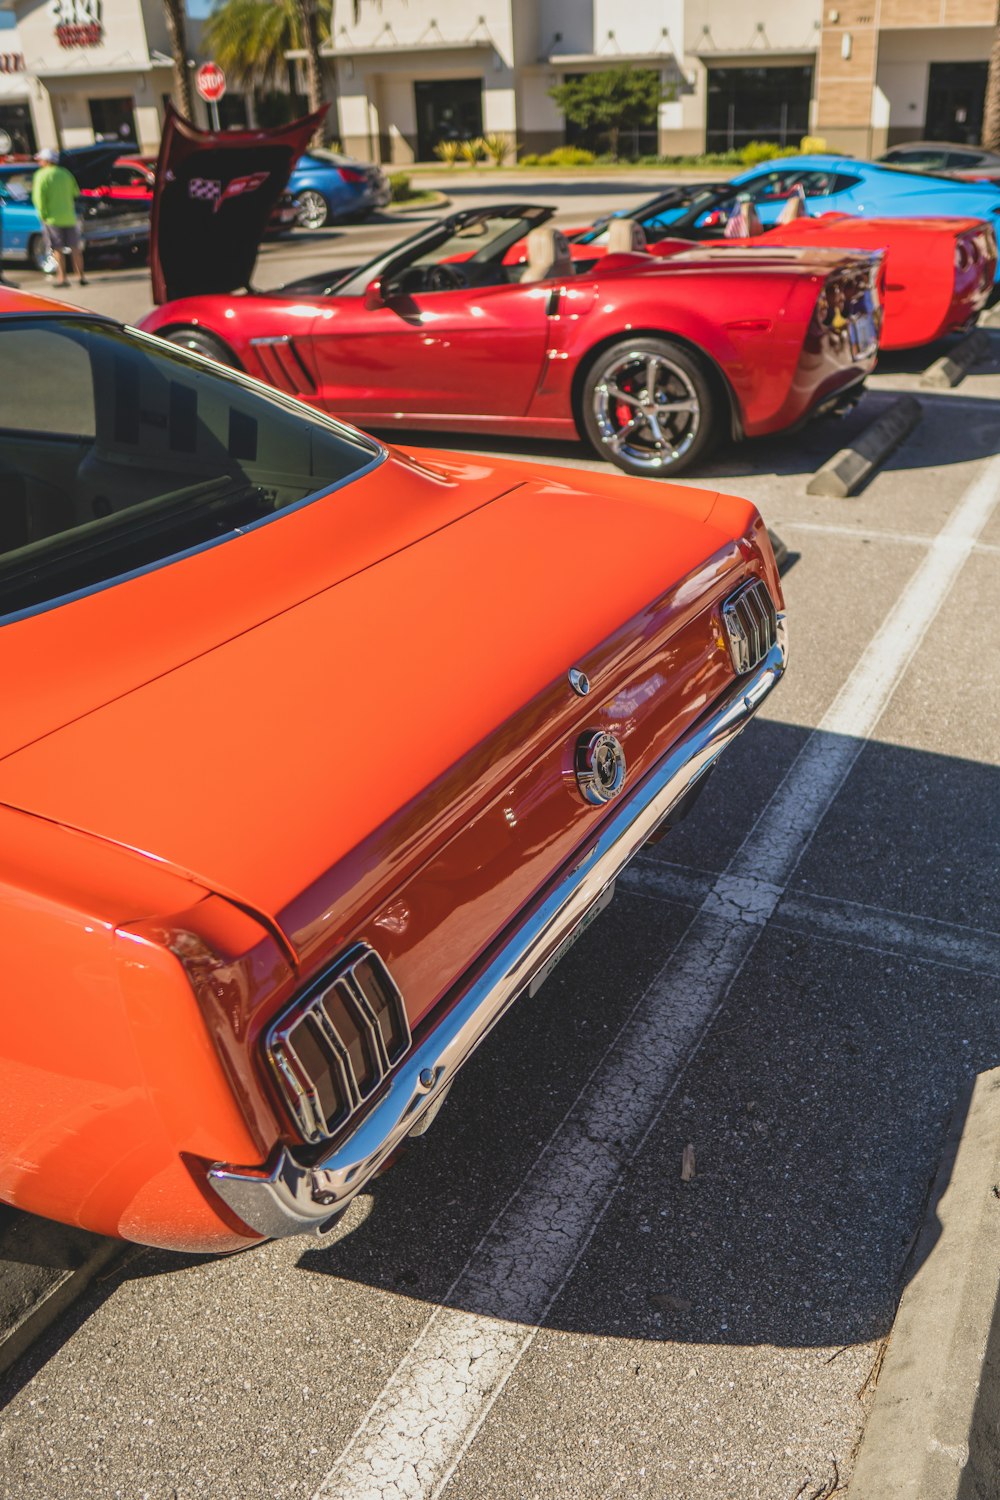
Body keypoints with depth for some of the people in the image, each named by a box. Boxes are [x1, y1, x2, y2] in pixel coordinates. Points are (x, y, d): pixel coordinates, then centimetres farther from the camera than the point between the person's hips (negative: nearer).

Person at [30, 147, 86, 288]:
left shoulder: (41, 175, -7)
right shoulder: (65, 173, 7)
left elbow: (39, 197, -13)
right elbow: (75, 193, 13)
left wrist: (43, 215, -6)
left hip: (53, 217, -4)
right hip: (69, 216, 4)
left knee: (58, 249, 1)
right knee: (75, 248, 8)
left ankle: (63, 277, -2)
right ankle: (81, 276, 7)